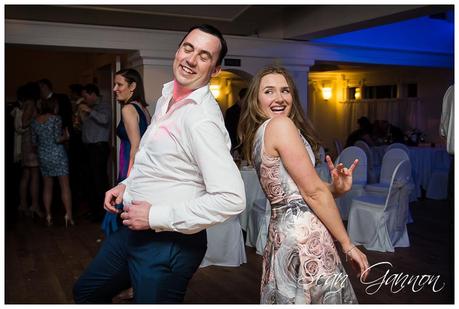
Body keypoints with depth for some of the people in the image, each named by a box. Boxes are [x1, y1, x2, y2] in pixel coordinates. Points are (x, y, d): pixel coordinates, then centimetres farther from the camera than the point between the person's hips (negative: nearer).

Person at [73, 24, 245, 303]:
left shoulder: (202, 120, -25)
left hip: (170, 245, -9)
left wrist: (156, 216, -24)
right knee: (86, 292, 26)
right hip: (135, 229, 9)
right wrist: (127, 184, 6)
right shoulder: (168, 94, 5)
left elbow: (232, 199, -32)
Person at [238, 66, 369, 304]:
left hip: (280, 232, 9)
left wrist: (336, 188, -5)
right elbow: (312, 191, -14)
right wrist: (348, 245, -8)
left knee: (289, 297, 19)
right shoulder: (281, 124, -13)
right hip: (305, 234, -9)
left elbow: (293, 190, 11)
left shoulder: (257, 134, 13)